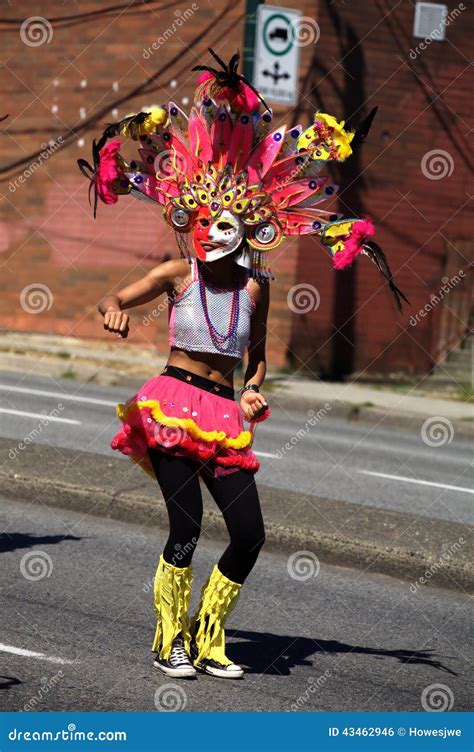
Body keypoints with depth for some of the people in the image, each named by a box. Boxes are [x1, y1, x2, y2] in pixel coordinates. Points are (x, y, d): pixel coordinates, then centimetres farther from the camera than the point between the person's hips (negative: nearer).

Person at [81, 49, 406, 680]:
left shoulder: (255, 285, 7)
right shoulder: (179, 273, 0)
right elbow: (112, 301, 3)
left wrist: (254, 390, 0)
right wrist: (115, 313, -20)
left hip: (224, 413, 4)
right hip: (172, 402, -4)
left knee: (250, 534, -3)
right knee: (185, 527, -13)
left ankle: (207, 639, 16)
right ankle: (170, 641, 6)